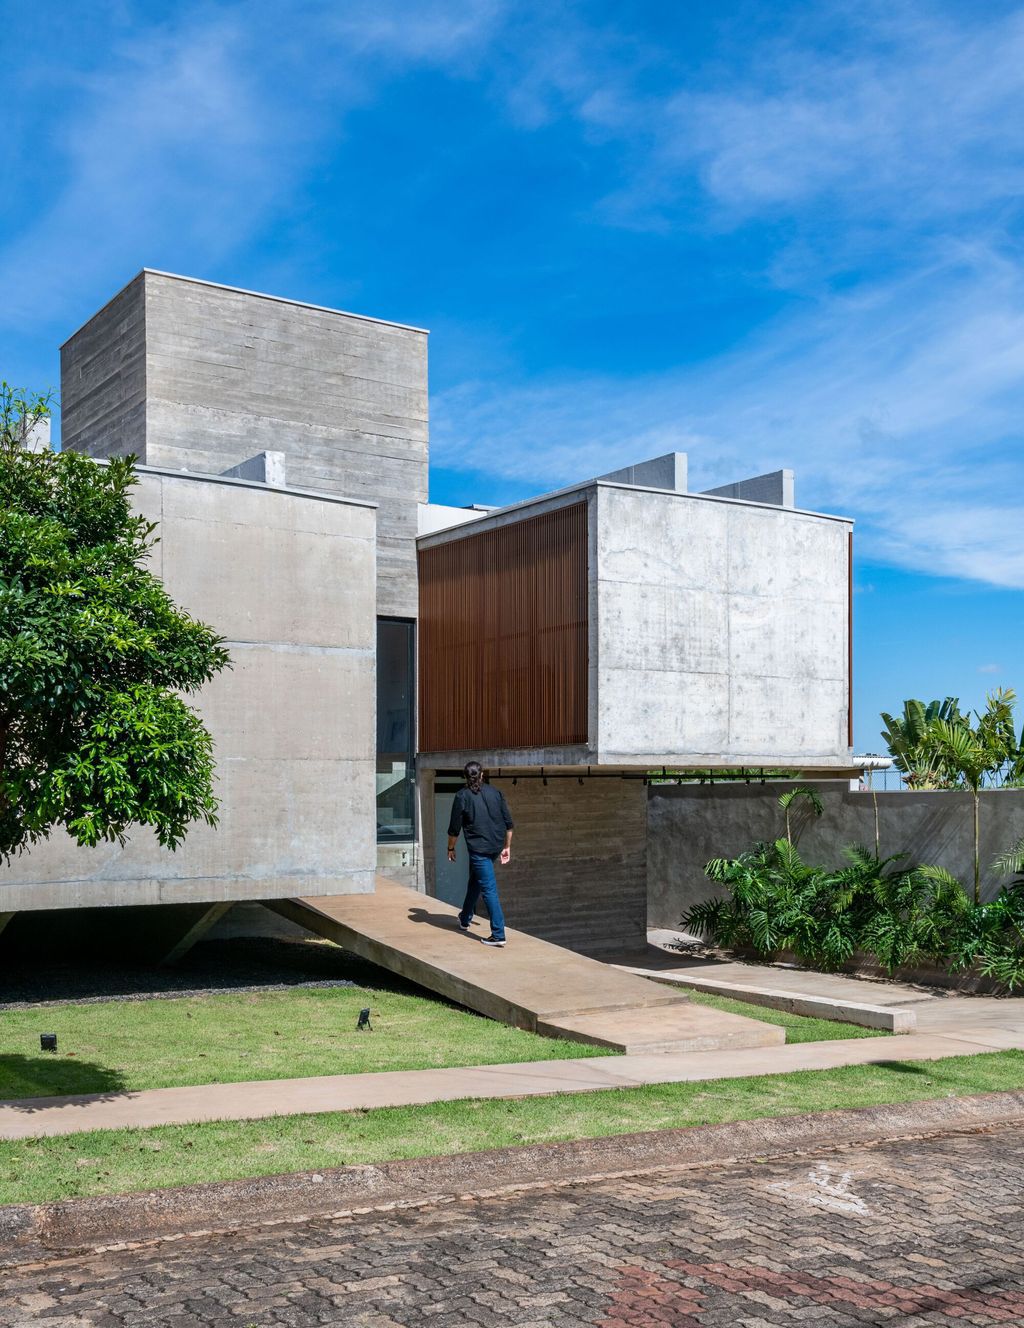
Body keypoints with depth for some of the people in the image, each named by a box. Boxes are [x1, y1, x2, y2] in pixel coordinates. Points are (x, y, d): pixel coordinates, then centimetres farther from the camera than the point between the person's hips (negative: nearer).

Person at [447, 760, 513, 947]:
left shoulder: (462, 796, -6)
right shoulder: (495, 793, 6)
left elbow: (454, 828, -4)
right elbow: (508, 823, 7)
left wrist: (451, 849, 11)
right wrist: (507, 847, 15)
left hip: (478, 849, -6)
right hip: (496, 846, 6)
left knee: (489, 889, -6)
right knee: (475, 881, 25)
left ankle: (498, 934, -10)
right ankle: (465, 918, 42)